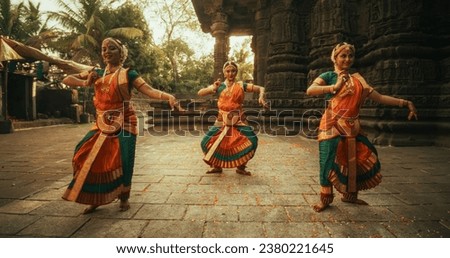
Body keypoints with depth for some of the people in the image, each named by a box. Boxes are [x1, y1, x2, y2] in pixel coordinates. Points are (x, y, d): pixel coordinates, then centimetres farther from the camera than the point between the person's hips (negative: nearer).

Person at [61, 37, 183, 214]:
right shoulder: (96, 73, 11)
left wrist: (168, 97, -31)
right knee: (91, 158, 1)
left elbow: (149, 90, -13)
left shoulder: (128, 74, -1)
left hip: (124, 124, -4)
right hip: (103, 124, 4)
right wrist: (85, 83, -8)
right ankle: (95, 199, 19)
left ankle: (124, 198, 16)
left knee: (121, 162, -3)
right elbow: (66, 80, 13)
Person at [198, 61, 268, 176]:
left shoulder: (241, 85, 2)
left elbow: (260, 88, 2)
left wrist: (261, 96, -20)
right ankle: (217, 166, 20)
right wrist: (213, 88, -19)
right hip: (222, 120, 1)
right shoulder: (219, 86, 3)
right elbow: (200, 93, -2)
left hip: (238, 120, 0)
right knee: (209, 142, -5)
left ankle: (241, 167, 10)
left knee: (251, 140, -12)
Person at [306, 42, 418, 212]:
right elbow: (310, 91, -19)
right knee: (329, 162, -6)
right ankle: (325, 199, 11)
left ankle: (350, 195, 31)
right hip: (332, 127, -5)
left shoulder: (358, 80, 14)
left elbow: (379, 98, 10)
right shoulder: (328, 76, 0)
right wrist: (335, 87, -22)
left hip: (351, 128, 6)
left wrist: (405, 103, 0)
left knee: (355, 160, 11)